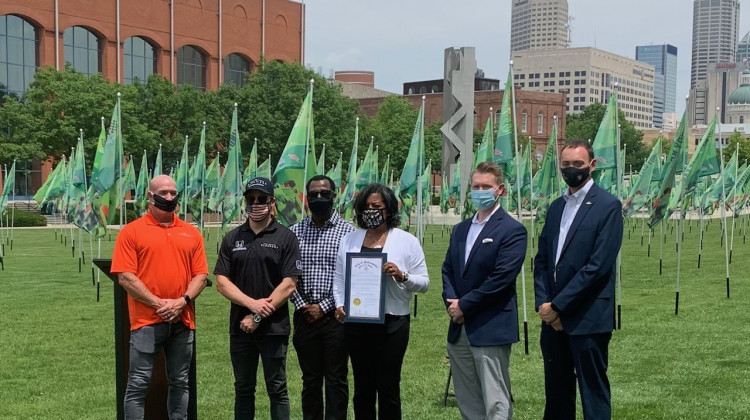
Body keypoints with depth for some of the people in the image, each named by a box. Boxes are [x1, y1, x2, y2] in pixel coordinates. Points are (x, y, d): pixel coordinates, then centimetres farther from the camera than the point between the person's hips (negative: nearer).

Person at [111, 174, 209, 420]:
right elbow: (125, 277, -7)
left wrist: (183, 301, -10)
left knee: (180, 382, 11)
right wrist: (158, 303, -13)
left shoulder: (191, 233, 10)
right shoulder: (131, 231, 0)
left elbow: (201, 275, 7)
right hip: (147, 320, -3)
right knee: (138, 383, -2)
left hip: (183, 321, 4)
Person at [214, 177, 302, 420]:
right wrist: (252, 303, -13)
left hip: (274, 327, -3)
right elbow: (221, 281, 2)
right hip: (240, 327, 3)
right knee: (243, 390, 12)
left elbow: (288, 285, -9)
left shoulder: (285, 238, -3)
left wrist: (258, 317, -12)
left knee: (277, 390, 4)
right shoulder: (232, 238, 7)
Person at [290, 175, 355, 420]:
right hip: (305, 315, 3)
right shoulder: (294, 232, 7)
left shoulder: (347, 232, -3)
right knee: (310, 378, 12)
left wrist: (324, 307, -10)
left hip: (336, 316, -3)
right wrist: (302, 305, -6)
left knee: (336, 379, 4)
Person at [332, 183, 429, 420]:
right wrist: (339, 304, -4)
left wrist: (402, 276, -20)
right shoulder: (349, 240, 9)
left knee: (388, 388, 4)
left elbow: (424, 282, -2)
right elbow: (339, 277, 11)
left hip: (392, 324, -3)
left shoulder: (407, 241, -1)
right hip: (356, 323, 3)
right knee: (362, 387, 11)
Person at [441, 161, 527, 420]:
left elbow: (501, 278, -16)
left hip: (491, 329, -7)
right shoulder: (460, 229, 16)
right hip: (460, 328, 7)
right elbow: (448, 269, 15)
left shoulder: (512, 230, -8)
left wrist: (464, 305, -13)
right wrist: (450, 301, -4)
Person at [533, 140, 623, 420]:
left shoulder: (608, 206, -7)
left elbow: (598, 265, -15)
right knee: (556, 394, 13)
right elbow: (541, 260, 13)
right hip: (552, 317, 6)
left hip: (587, 319, -6)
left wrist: (558, 305, -15)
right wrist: (543, 303, -3)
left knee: (593, 395, 2)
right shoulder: (556, 207, 14)